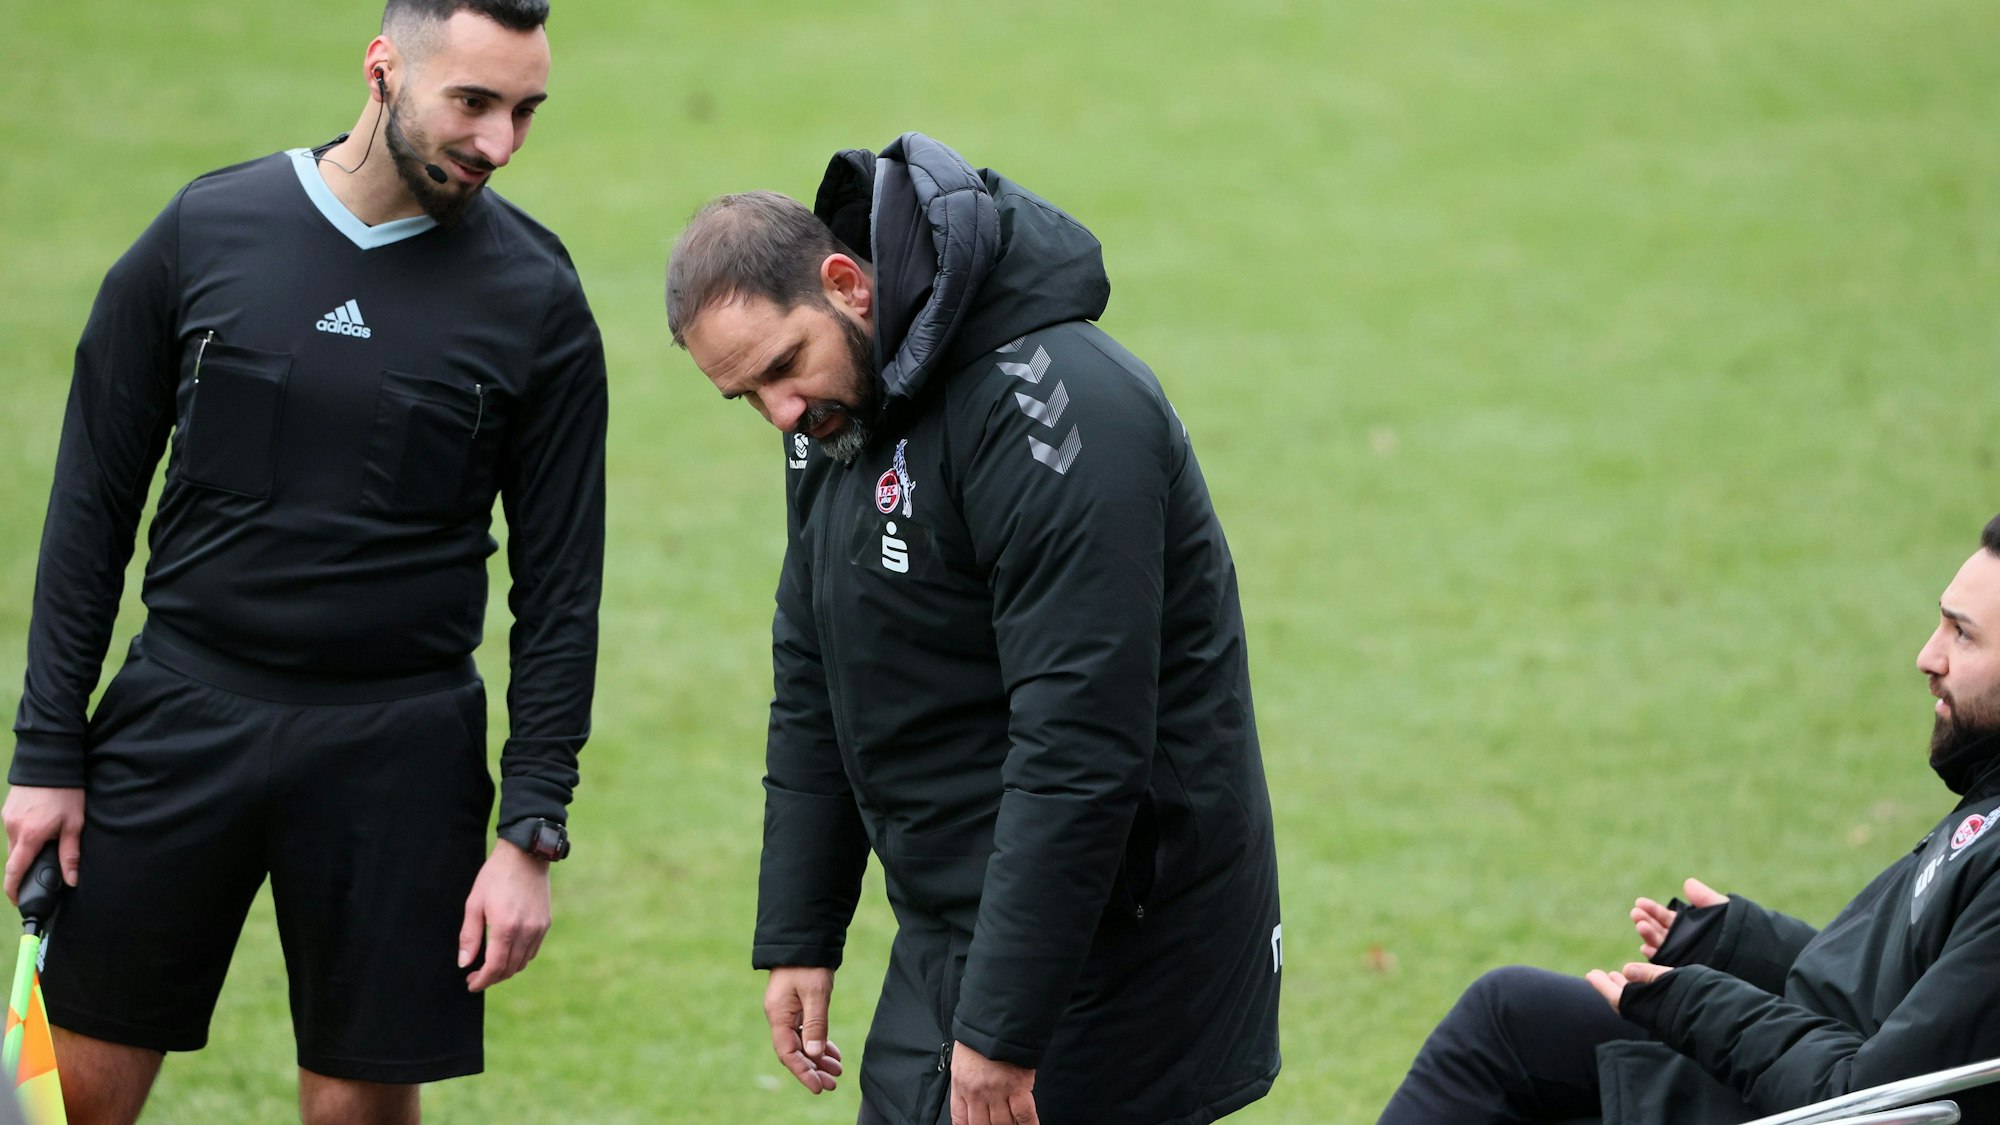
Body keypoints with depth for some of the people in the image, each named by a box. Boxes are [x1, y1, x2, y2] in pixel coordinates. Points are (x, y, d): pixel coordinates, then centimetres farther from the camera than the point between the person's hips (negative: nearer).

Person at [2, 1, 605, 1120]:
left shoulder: (535, 297, -2)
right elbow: (95, 504, 5)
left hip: (398, 748, -1)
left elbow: (561, 586, 1)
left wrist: (532, 831, -6)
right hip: (182, 710, 1)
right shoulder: (204, 231, -1)